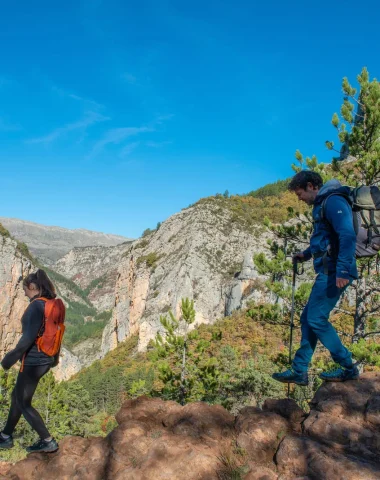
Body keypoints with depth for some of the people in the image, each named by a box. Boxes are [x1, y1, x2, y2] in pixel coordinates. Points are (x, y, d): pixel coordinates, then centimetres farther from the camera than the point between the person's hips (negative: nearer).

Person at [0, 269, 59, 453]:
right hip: (45, 360, 9)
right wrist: (54, 357, 24)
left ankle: (48, 441, 12)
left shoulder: (36, 306, -20)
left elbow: (29, 337, -25)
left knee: (23, 403, 7)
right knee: (17, 396, 22)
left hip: (33, 362, -9)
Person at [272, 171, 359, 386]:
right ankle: (299, 371, 17)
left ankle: (349, 368, 6)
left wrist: (343, 270, -28)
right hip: (328, 271, 10)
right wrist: (306, 254, 23)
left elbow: (348, 236, -23)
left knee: (316, 318, -7)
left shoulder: (333, 201, -11)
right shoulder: (322, 204, 20)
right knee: (308, 318, 10)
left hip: (334, 272, -10)